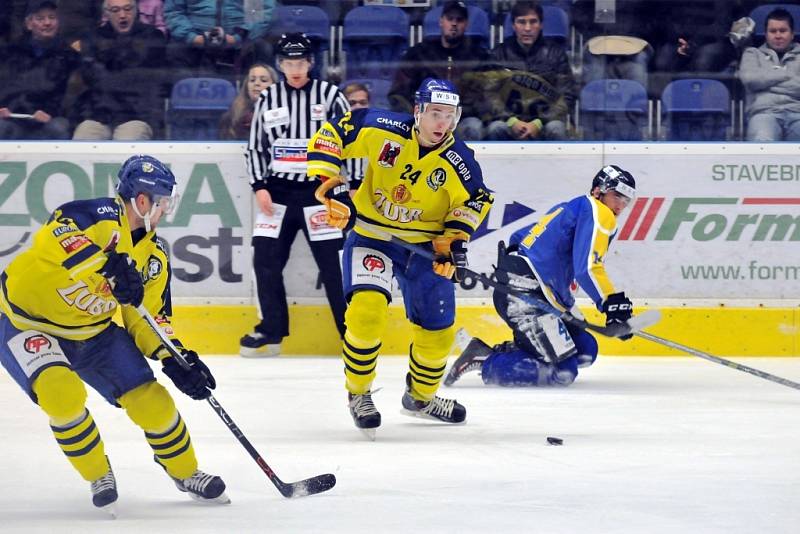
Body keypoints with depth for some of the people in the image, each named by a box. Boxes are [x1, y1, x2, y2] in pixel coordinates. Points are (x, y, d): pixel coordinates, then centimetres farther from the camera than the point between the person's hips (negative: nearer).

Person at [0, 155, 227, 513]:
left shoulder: (153, 258, 0)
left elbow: (148, 319, 5)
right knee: (62, 391, -31)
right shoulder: (98, 217, -26)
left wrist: (174, 360, -12)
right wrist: (111, 263, -56)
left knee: (150, 399, -2)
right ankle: (98, 476, -7)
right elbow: (54, 241, -45)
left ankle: (185, 473, 23)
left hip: (92, 331, 7)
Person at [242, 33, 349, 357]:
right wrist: (259, 187, 0)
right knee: (265, 260, 0)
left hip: (319, 192, -3)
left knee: (334, 263, -6)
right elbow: (255, 147, 11)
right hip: (277, 192, 3)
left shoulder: (329, 96, -2)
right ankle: (271, 331, 13)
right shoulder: (268, 99, 7)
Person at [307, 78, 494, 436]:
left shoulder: (458, 163, -15)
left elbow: (474, 200, -1)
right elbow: (329, 136, -11)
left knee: (438, 329, 8)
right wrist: (330, 185, -19)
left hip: (425, 245, 3)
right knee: (367, 309, -25)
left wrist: (455, 240, -14)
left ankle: (420, 396, 37)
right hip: (371, 235, -3)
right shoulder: (381, 130, -19)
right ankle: (358, 394, -4)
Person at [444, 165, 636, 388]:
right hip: (528, 297, -11)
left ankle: (501, 353, 7)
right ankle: (482, 361, -11)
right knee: (563, 371, -14)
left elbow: (519, 238, 31)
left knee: (585, 351, 11)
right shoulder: (598, 213, -6)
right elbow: (587, 267, -20)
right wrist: (613, 302, -20)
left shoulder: (569, 209, 24)